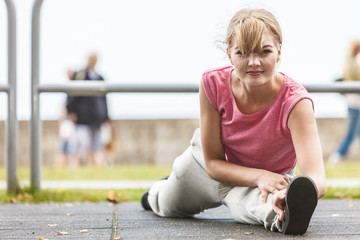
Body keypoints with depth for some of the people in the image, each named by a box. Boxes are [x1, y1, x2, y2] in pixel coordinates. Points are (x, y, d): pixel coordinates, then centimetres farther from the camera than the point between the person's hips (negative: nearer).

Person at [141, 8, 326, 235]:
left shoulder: (295, 102, -41)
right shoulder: (213, 83, -32)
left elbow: (317, 178, -54)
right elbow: (212, 162, -25)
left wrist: (288, 195, -78)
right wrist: (260, 177, -43)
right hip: (208, 166, 3)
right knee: (169, 206, 35)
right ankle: (158, 191, 64)